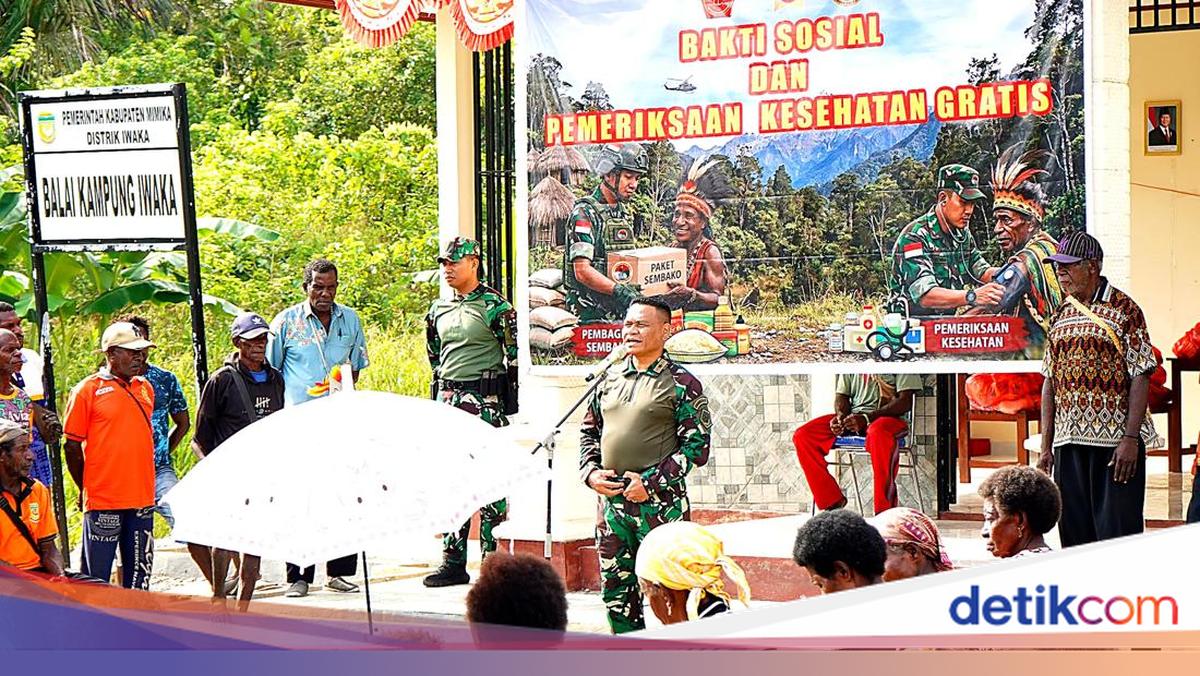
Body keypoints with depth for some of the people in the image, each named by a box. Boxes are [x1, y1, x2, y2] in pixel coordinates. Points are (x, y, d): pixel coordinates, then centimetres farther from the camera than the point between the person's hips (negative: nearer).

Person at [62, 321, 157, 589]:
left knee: (139, 573, 11)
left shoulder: (145, 388, 12)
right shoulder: (87, 390, -6)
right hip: (103, 501, -6)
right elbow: (72, 447, -3)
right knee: (96, 576, 0)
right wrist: (87, 489, 2)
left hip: (142, 498, 6)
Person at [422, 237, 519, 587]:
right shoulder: (438, 310, 13)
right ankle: (453, 563, 12)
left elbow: (513, 356, -7)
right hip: (448, 400, 7)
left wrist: (508, 406, -10)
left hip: (484, 401, -7)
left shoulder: (495, 306, -6)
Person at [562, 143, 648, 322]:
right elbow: (582, 271, -16)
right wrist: (619, 291, -26)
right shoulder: (585, 213, -7)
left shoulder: (623, 214, 21)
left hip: (621, 313, 8)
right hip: (592, 313, -8)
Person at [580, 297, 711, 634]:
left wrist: (651, 482, -15)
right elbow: (589, 431, 21)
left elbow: (696, 445, -9)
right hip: (611, 499, 6)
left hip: (660, 503, -6)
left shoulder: (681, 384, -4)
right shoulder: (610, 378, 13)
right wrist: (591, 472, 3)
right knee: (615, 589, 10)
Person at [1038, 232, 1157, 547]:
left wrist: (1131, 438, -15)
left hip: (1115, 441, -6)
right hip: (1068, 441, 6)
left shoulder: (1124, 310, -3)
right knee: (1074, 533, 8)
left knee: (1117, 532, -4)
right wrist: (1046, 445, 10)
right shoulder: (1061, 316, 14)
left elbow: (1140, 378, -7)